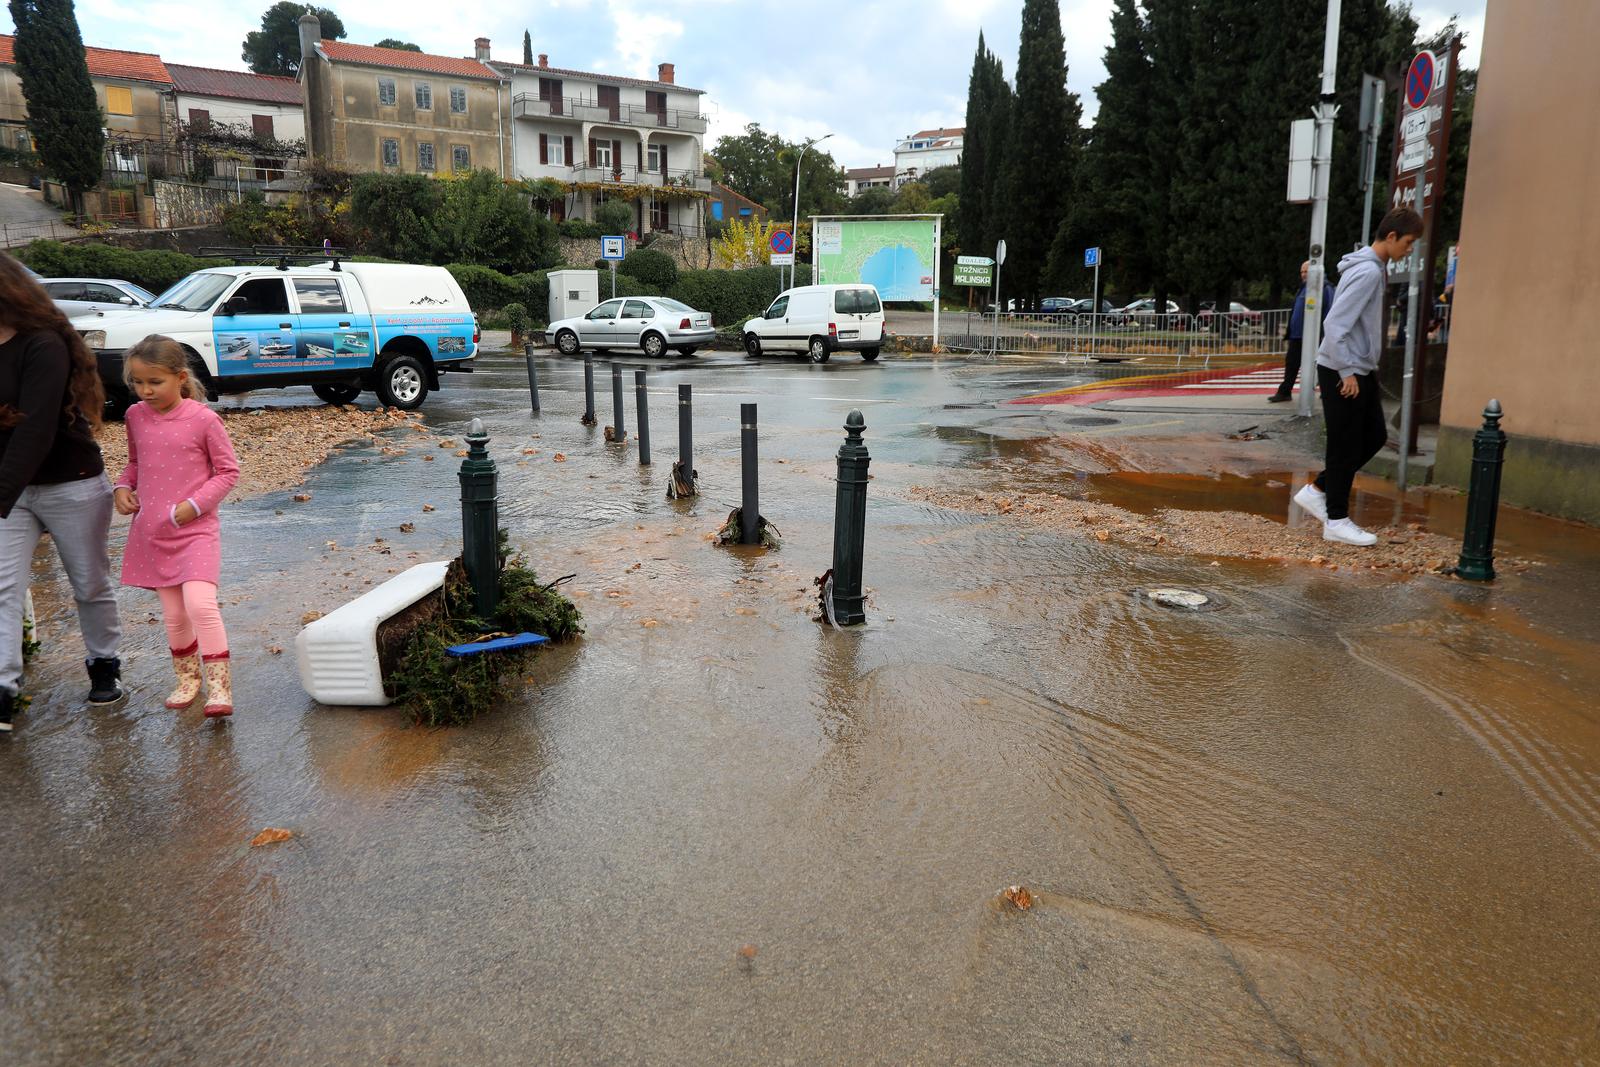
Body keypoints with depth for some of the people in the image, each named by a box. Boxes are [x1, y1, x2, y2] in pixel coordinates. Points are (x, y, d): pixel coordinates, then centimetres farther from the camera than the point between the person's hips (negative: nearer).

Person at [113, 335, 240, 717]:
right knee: (174, 615, 10)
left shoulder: (203, 419, -10)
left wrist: (195, 503, -14)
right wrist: (123, 487, 2)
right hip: (151, 531, 5)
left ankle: (219, 686, -11)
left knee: (200, 603, -20)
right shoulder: (135, 417, 5)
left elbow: (228, 470, -4)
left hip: (195, 528, -5)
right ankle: (188, 679, 29)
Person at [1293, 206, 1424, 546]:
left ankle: (1316, 489, 20)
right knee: (1347, 447, -2)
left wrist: (1358, 369, 20)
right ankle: (1336, 520, 8)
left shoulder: (1376, 269, 13)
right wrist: (1347, 372, -21)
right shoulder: (1366, 272, -18)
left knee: (1375, 435, 14)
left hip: (1360, 370, 10)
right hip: (1342, 373, -10)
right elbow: (1336, 325, -25)